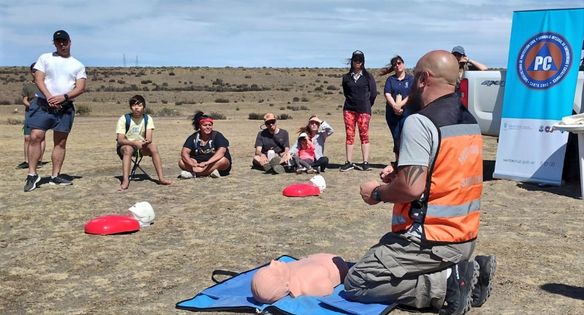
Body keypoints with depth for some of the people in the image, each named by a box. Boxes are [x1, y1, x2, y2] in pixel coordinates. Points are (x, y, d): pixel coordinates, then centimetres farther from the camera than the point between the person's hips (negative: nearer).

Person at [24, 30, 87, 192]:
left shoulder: (78, 65, 11)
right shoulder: (45, 58, 8)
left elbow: (80, 88, 1)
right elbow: (38, 79, -2)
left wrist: (63, 97, -15)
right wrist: (49, 97, -17)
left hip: (65, 107, 2)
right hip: (43, 104, -2)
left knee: (61, 142, 4)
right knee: (35, 137, -14)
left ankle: (55, 176, 11)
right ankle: (32, 174, -7)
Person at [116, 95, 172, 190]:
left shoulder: (148, 119, -4)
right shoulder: (124, 119, -12)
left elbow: (149, 138, -13)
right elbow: (120, 140, -20)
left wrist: (146, 141, -37)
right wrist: (135, 143, -36)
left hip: (141, 146, 3)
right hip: (125, 146, -2)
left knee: (153, 147, -27)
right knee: (128, 149, -36)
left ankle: (161, 178, -27)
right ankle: (125, 181, -43)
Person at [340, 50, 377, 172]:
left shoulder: (368, 77, 4)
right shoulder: (346, 77, 10)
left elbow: (373, 93, 4)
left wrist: (366, 105, 9)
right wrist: (353, 101, 12)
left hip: (364, 110, -2)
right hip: (349, 109, 2)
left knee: (364, 135, -2)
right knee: (349, 135, 0)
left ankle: (365, 162, 0)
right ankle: (349, 162, 3)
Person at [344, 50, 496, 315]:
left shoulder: (420, 122, -19)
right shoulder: (468, 120, 9)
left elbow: (412, 188, -24)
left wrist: (377, 193, -6)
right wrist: (400, 172, 14)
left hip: (433, 241, -9)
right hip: (465, 236, 9)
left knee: (357, 283, -3)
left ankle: (446, 285, -8)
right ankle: (468, 272, 10)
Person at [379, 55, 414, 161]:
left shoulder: (410, 79, 6)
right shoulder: (390, 79, 12)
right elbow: (387, 94, -2)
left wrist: (401, 104, -16)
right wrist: (395, 106, -17)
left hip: (406, 113, -2)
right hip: (392, 114, 3)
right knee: (396, 139, 6)